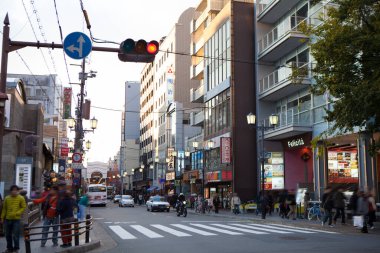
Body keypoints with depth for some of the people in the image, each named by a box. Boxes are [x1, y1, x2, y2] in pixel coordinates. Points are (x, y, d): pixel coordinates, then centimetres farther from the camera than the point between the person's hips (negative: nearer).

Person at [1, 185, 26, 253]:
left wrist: (17, 213, -16)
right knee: (8, 235, 11)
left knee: (15, 235, -3)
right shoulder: (7, 198, 4)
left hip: (16, 219, -3)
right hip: (7, 219, 4)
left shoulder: (21, 198, -4)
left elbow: (24, 207, -3)